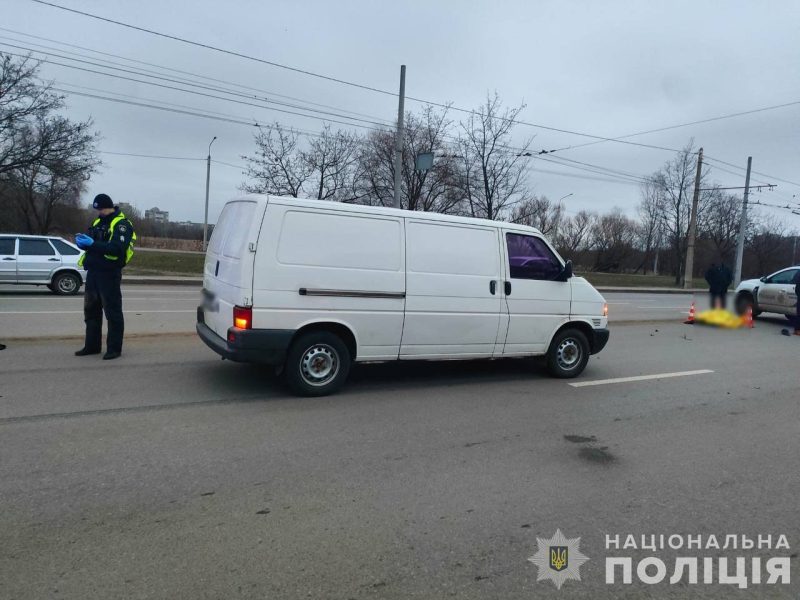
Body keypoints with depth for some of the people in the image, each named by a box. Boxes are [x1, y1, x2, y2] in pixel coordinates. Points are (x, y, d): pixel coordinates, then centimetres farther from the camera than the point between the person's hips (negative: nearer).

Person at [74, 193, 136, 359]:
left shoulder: (122, 224, -9)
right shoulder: (98, 222, 16)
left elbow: (117, 249, -22)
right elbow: (92, 243, 19)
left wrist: (93, 244, -26)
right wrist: (83, 241, -3)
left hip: (109, 274, -8)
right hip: (93, 272, 9)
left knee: (113, 312, -3)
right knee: (91, 311, 13)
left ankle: (114, 349, 2)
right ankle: (92, 345, 23)